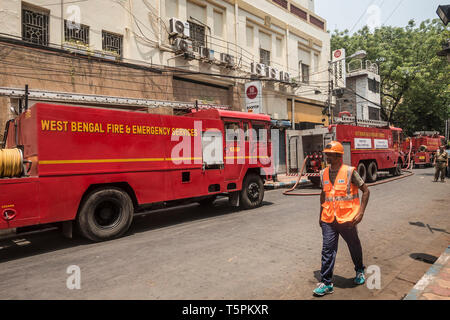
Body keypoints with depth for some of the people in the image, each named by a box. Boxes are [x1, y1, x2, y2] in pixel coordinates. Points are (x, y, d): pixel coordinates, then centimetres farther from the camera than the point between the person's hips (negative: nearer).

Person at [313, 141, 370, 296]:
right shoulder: (324, 173, 5)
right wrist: (321, 215, 17)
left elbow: (366, 191, -3)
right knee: (327, 250, 1)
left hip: (347, 219, -3)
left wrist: (361, 212, -11)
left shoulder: (350, 172, -9)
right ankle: (326, 283, 10)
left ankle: (359, 271, 44)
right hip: (328, 220, 3)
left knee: (354, 247, 18)